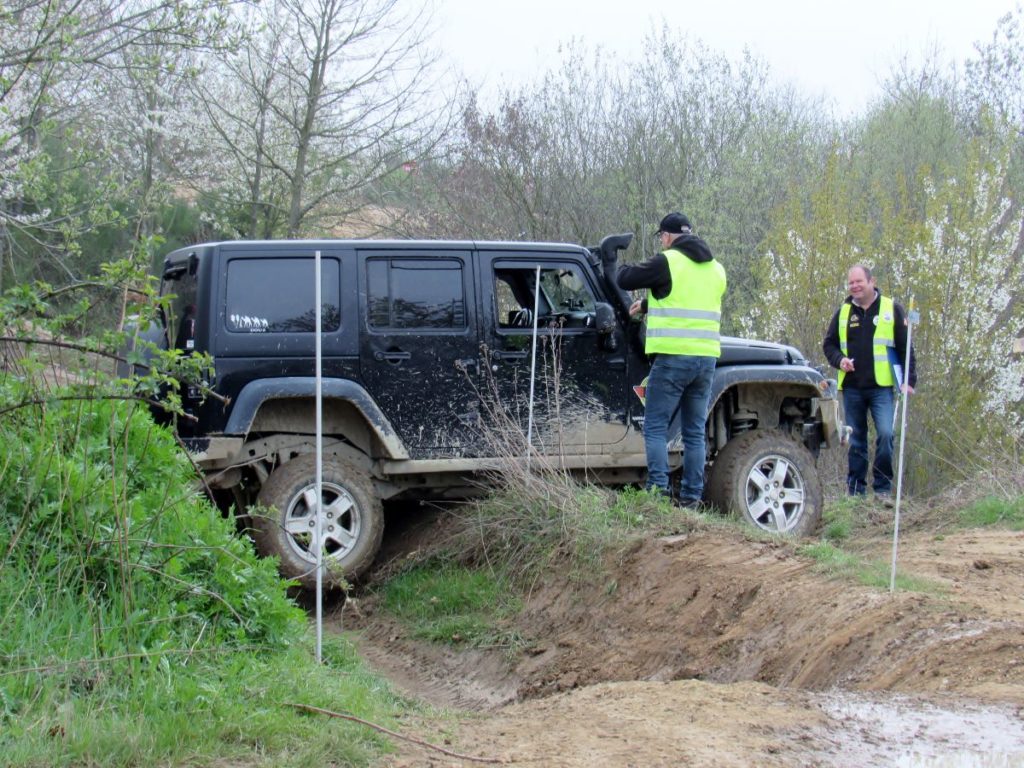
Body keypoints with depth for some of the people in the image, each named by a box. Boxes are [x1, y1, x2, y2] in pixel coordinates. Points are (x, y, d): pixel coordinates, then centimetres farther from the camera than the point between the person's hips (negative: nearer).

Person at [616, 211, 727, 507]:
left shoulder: (667, 262, -7)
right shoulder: (716, 270, 15)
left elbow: (625, 280, -4)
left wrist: (623, 268, 20)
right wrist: (648, 305, 31)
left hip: (672, 357, -6)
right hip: (706, 358, 6)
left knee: (655, 427, 0)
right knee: (695, 432, 9)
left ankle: (658, 489, -9)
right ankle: (691, 497, 9)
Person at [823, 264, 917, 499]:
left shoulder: (891, 309, 3)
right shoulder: (843, 312, 10)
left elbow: (905, 347, 3)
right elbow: (829, 344, 17)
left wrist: (909, 380, -6)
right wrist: (839, 359, -5)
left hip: (882, 386, -3)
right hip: (852, 388, 3)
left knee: (885, 434, -16)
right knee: (856, 441, 8)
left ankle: (882, 489, -6)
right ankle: (855, 491, 14)